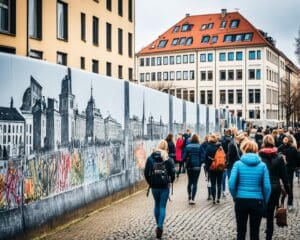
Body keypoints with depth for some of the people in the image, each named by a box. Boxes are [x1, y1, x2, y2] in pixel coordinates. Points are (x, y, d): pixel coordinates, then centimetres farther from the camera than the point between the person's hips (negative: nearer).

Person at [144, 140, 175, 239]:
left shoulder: (150, 158, 0)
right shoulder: (168, 159, -6)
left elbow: (146, 172, -1)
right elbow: (172, 172, -8)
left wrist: (150, 182, 11)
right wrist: (170, 181, 11)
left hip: (154, 186, 2)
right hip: (165, 186, -2)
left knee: (157, 205, 19)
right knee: (162, 206, 3)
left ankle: (158, 225, 27)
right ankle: (160, 226, -10)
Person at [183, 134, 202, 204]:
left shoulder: (188, 146, -3)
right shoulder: (200, 147, -7)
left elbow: (184, 157, -4)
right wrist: (200, 163, 7)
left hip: (189, 166, 2)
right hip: (197, 166, -2)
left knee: (190, 182, 19)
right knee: (195, 183, 2)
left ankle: (189, 198, 27)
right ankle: (192, 199, -7)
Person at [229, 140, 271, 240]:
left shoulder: (238, 164, -4)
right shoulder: (262, 165, -1)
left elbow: (231, 184, -10)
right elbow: (267, 187, -5)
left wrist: (235, 197, 6)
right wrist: (264, 202, 9)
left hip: (241, 201, 0)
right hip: (257, 201, 1)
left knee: (241, 231, 13)